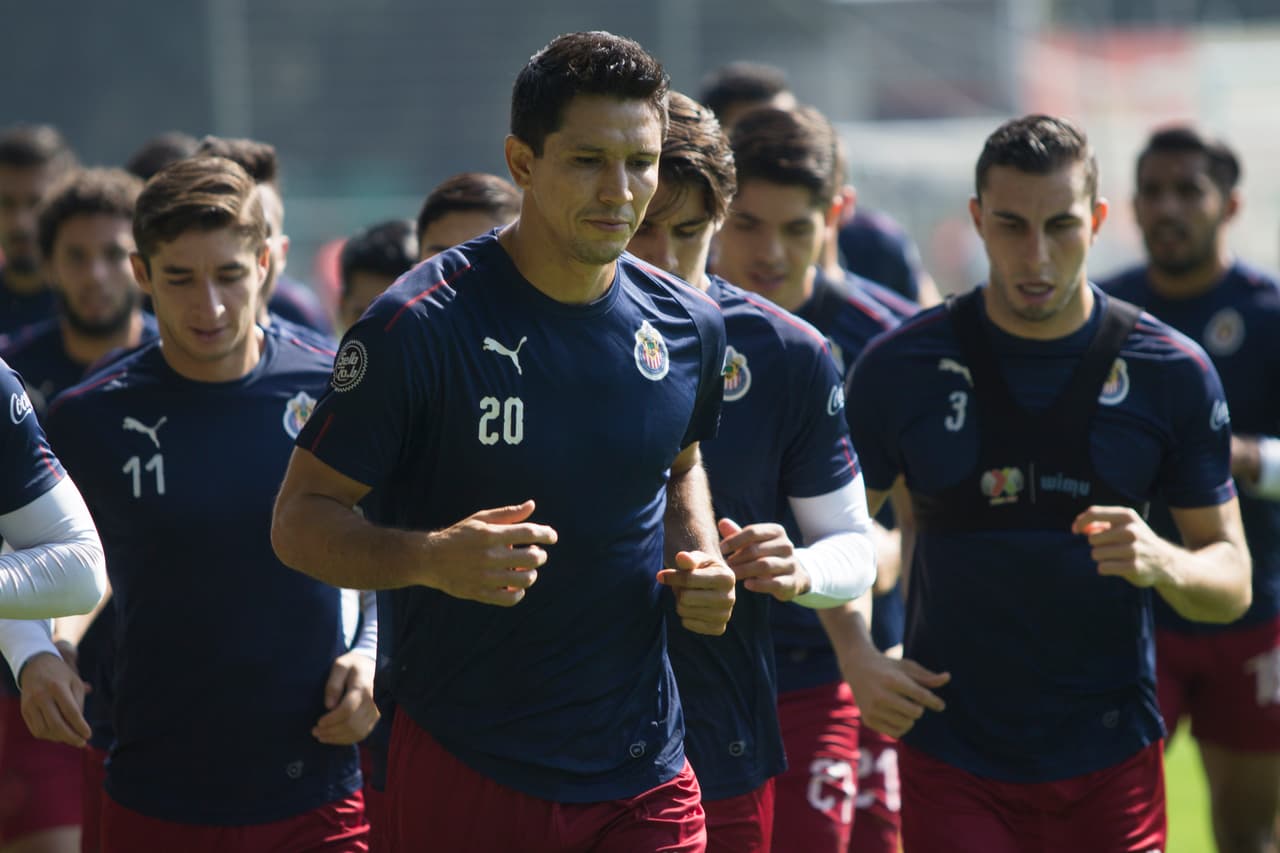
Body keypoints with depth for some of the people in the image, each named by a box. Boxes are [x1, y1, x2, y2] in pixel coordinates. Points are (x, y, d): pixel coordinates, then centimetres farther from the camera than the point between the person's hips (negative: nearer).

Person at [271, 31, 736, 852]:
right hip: (469, 774, -4)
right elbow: (300, 520, -10)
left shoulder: (689, 326, 4)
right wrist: (430, 559, -28)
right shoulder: (419, 324, -14)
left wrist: (700, 557, 3)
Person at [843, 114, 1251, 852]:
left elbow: (1232, 583, 2)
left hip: (1111, 764, 1)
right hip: (953, 762, -1)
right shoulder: (902, 367, -2)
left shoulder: (1172, 371, -1)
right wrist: (857, 657, -9)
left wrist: (1162, 563, -20)